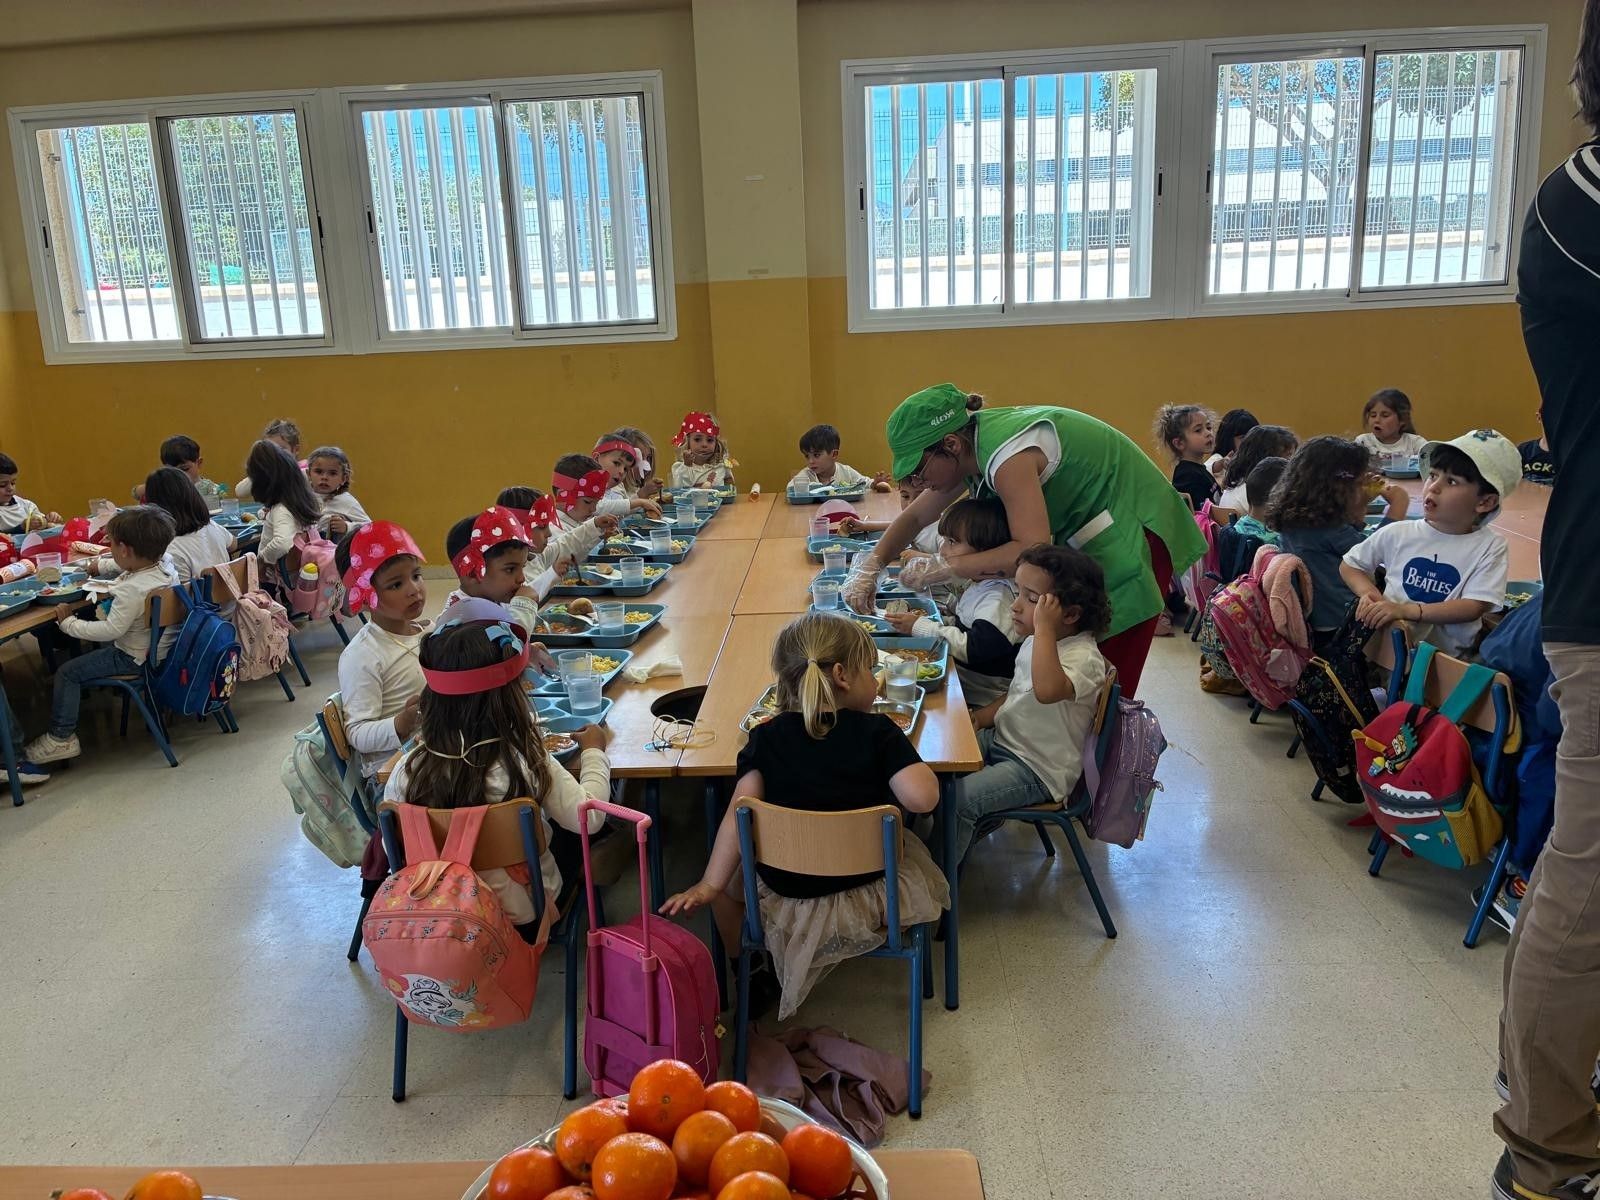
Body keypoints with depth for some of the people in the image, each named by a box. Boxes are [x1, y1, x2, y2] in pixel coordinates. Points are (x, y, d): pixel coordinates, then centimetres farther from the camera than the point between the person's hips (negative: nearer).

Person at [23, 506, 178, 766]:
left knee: (67, 673, 0)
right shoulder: (164, 566, -5)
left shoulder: (132, 590, -31)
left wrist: (68, 622, -21)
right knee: (97, 645, 32)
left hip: (134, 657, -9)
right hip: (159, 645, 9)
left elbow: (112, 630, -31)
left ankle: (61, 737, 6)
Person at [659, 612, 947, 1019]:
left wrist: (709, 886, -15)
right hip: (869, 894, 0)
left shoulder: (766, 738, -8)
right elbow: (922, 798, -23)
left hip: (786, 893, 1)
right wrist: (898, 748, -5)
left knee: (729, 882, 30)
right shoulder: (877, 731, -14)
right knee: (913, 850, 30)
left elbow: (738, 813, -17)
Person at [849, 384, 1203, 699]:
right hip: (1086, 534, 9)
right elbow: (915, 516, 8)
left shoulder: (1006, 454, -29)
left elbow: (1032, 549, -36)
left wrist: (945, 568, -30)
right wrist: (869, 569, -4)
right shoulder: (966, 451, 0)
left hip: (1130, 530, -9)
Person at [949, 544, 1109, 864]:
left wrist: (1044, 626, -41)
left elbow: (1047, 690, -48)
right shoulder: (1035, 642, 5)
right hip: (1001, 741, 9)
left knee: (957, 797, -21)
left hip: (1037, 771, -9)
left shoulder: (1084, 658, -25)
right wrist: (979, 719, 4)